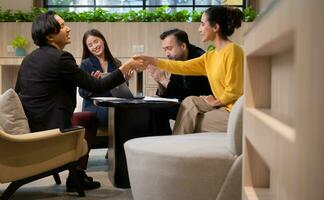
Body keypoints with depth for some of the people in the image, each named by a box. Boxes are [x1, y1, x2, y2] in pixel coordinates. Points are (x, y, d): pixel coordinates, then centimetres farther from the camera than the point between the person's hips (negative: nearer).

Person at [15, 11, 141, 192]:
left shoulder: (29, 58, 9)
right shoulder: (60, 57, -16)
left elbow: (18, 91, 17)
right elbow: (97, 86, -14)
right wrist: (124, 70, -4)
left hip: (27, 126, 8)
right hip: (49, 129, -8)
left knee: (90, 118, 24)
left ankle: (77, 175, 26)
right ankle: (77, 176, 22)